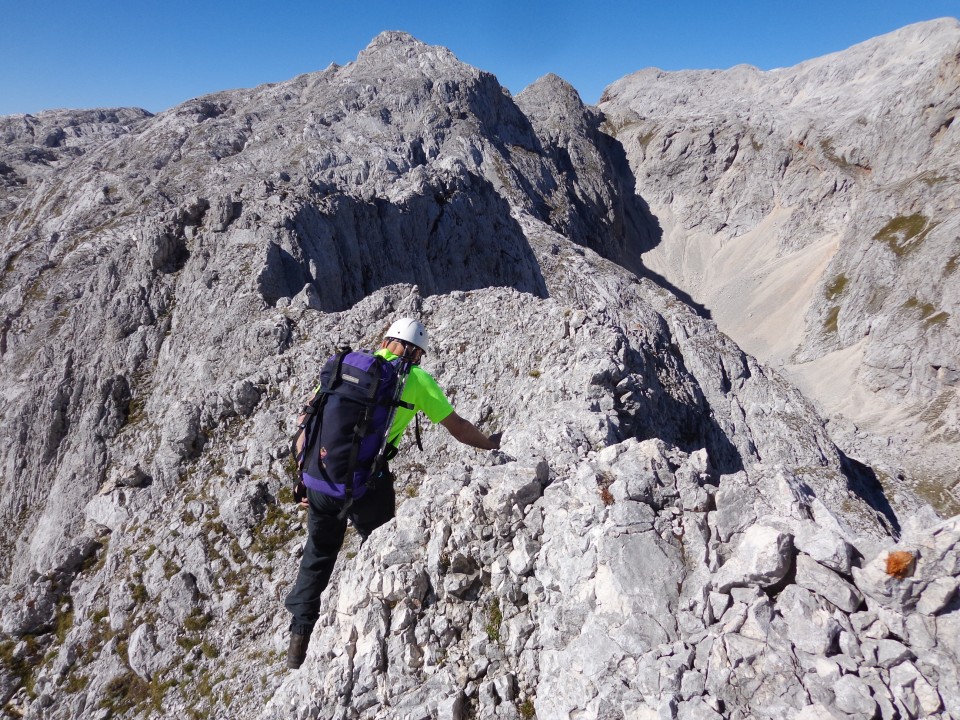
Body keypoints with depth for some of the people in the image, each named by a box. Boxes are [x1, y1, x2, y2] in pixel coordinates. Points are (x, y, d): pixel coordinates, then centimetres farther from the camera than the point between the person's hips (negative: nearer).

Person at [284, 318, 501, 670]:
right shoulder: (417, 380, 1)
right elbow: (458, 427, 8)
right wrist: (490, 443, 26)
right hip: (368, 482, -3)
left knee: (318, 555, 24)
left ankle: (299, 639, 30)